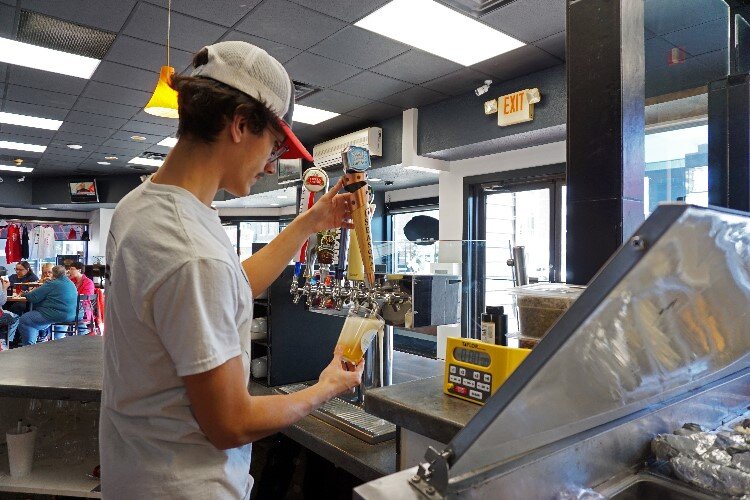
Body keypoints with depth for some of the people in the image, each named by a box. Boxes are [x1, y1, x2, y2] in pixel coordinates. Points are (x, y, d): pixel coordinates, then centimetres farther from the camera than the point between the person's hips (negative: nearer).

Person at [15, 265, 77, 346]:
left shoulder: (52, 284, -10)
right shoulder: (72, 284, 12)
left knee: (24, 320, 5)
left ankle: (29, 346, 7)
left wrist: (26, 293, 15)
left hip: (55, 316, -8)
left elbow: (33, 297, -7)